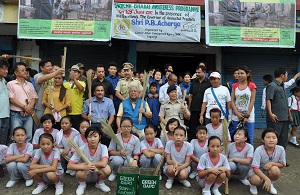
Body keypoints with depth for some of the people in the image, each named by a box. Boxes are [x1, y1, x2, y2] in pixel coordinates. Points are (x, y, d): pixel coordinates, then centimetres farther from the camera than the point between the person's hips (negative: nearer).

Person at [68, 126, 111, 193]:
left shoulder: (103, 147, -19)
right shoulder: (82, 149, -19)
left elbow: (104, 164, -35)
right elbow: (69, 166, -22)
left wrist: (86, 163, -26)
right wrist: (84, 167, -38)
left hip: (98, 174, 1)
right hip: (85, 174, 0)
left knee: (107, 169, -31)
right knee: (79, 173, -34)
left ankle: (100, 183, 4)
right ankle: (82, 185, 3)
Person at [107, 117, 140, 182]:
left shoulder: (135, 139, -7)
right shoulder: (116, 137, -8)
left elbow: (136, 154, -6)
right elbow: (110, 151, -5)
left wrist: (135, 160, -30)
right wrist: (119, 153, -25)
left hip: (129, 158, 0)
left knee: (131, 162, -34)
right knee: (117, 160, -35)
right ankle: (114, 173, 3)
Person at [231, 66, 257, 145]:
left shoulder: (252, 86, -2)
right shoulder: (235, 85, 6)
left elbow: (252, 101, -5)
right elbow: (232, 101, 3)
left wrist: (247, 115, -9)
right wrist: (237, 113, -8)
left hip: (249, 117, -2)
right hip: (236, 117, 3)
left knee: (249, 138, 1)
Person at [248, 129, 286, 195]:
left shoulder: (281, 149, -19)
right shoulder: (259, 150, -27)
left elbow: (282, 164, -5)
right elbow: (255, 168, -29)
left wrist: (272, 163, -24)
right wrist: (266, 179, -38)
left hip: (269, 172, 3)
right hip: (257, 171, -3)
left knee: (275, 170, -31)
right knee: (256, 180, -35)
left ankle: (271, 183, 3)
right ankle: (253, 185, 6)